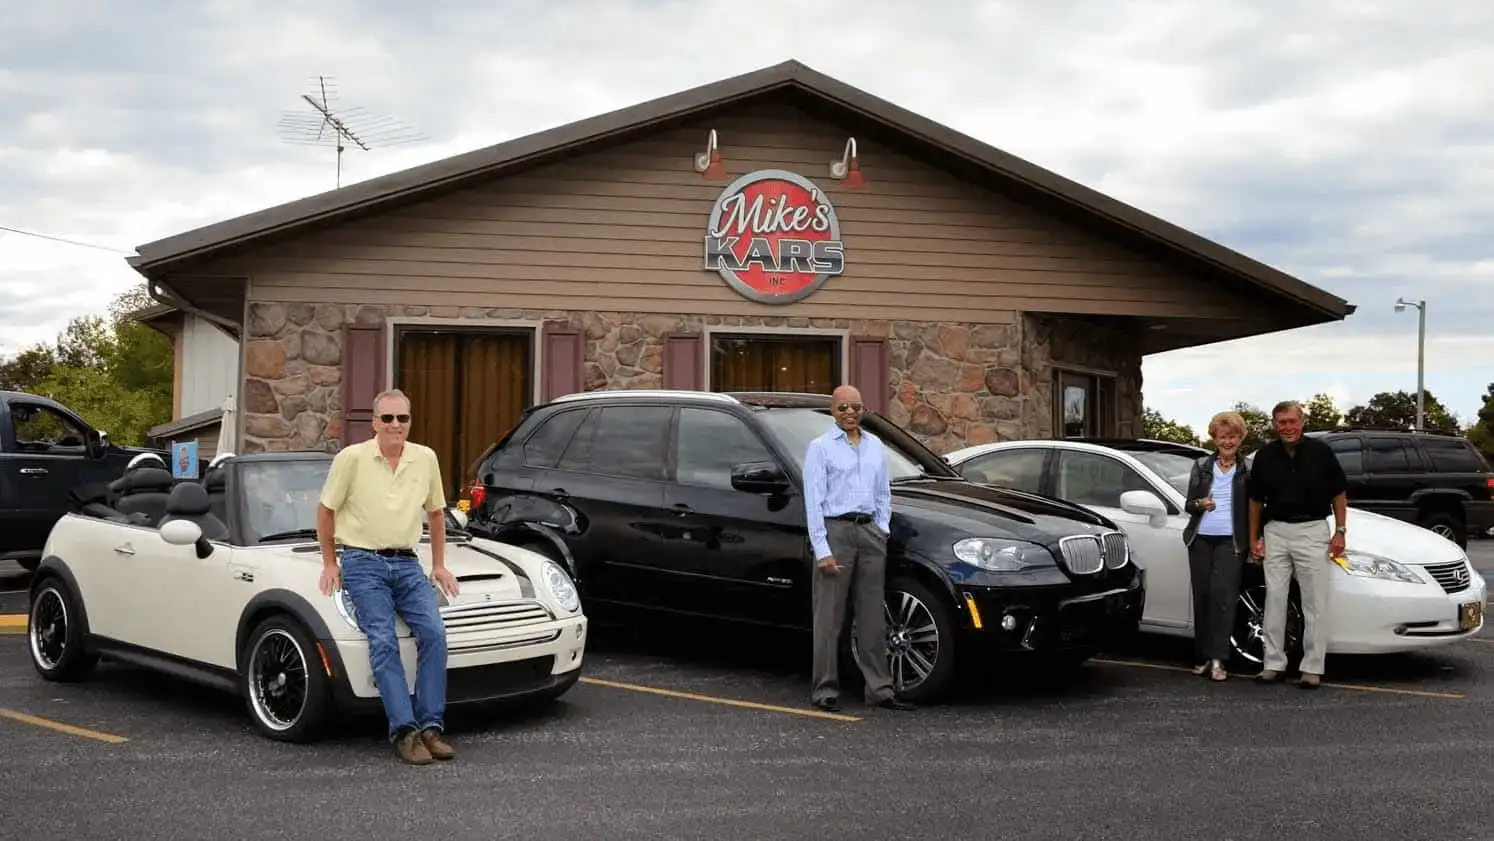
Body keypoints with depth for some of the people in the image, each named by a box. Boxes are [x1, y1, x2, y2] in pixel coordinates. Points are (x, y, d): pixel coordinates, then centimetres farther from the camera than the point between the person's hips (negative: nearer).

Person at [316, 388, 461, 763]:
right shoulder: (353, 457, -5)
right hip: (363, 563, -4)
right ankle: (404, 731, -21)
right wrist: (329, 563, 5)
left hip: (407, 563, 4)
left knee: (433, 632, -16)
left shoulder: (425, 459, 6)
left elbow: (435, 512, 19)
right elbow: (326, 510, 4)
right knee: (383, 641, -19)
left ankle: (431, 726, -12)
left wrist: (439, 565, 16)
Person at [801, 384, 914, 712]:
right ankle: (825, 690, 3)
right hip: (835, 530, -5)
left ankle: (879, 688, 12)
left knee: (873, 615, 7)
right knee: (829, 617, -2)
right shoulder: (820, 447, 0)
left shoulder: (876, 446, 16)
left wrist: (882, 531, 8)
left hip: (870, 531, 5)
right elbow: (813, 500, -6)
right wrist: (822, 549, -12)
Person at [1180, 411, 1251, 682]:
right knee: (1201, 597, 4)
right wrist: (1199, 504, -13)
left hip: (1230, 540, -3)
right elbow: (1188, 504, 10)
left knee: (1222, 595, -13)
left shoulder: (1247, 471, 7)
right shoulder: (1201, 466, 11)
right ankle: (1203, 656, 12)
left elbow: (1253, 509, 7)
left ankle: (1217, 659, -13)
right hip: (1201, 539, 3)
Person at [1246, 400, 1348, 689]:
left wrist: (1340, 531, -3)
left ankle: (1313, 668, 3)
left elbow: (1339, 494, 3)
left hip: (1312, 531, -2)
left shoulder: (1320, 451, -4)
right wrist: (1254, 538, 7)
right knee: (1274, 598, 5)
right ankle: (1273, 664, 12)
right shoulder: (1265, 456, 3)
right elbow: (1256, 500, 11)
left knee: (1315, 602, -1)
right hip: (1276, 532, 3)